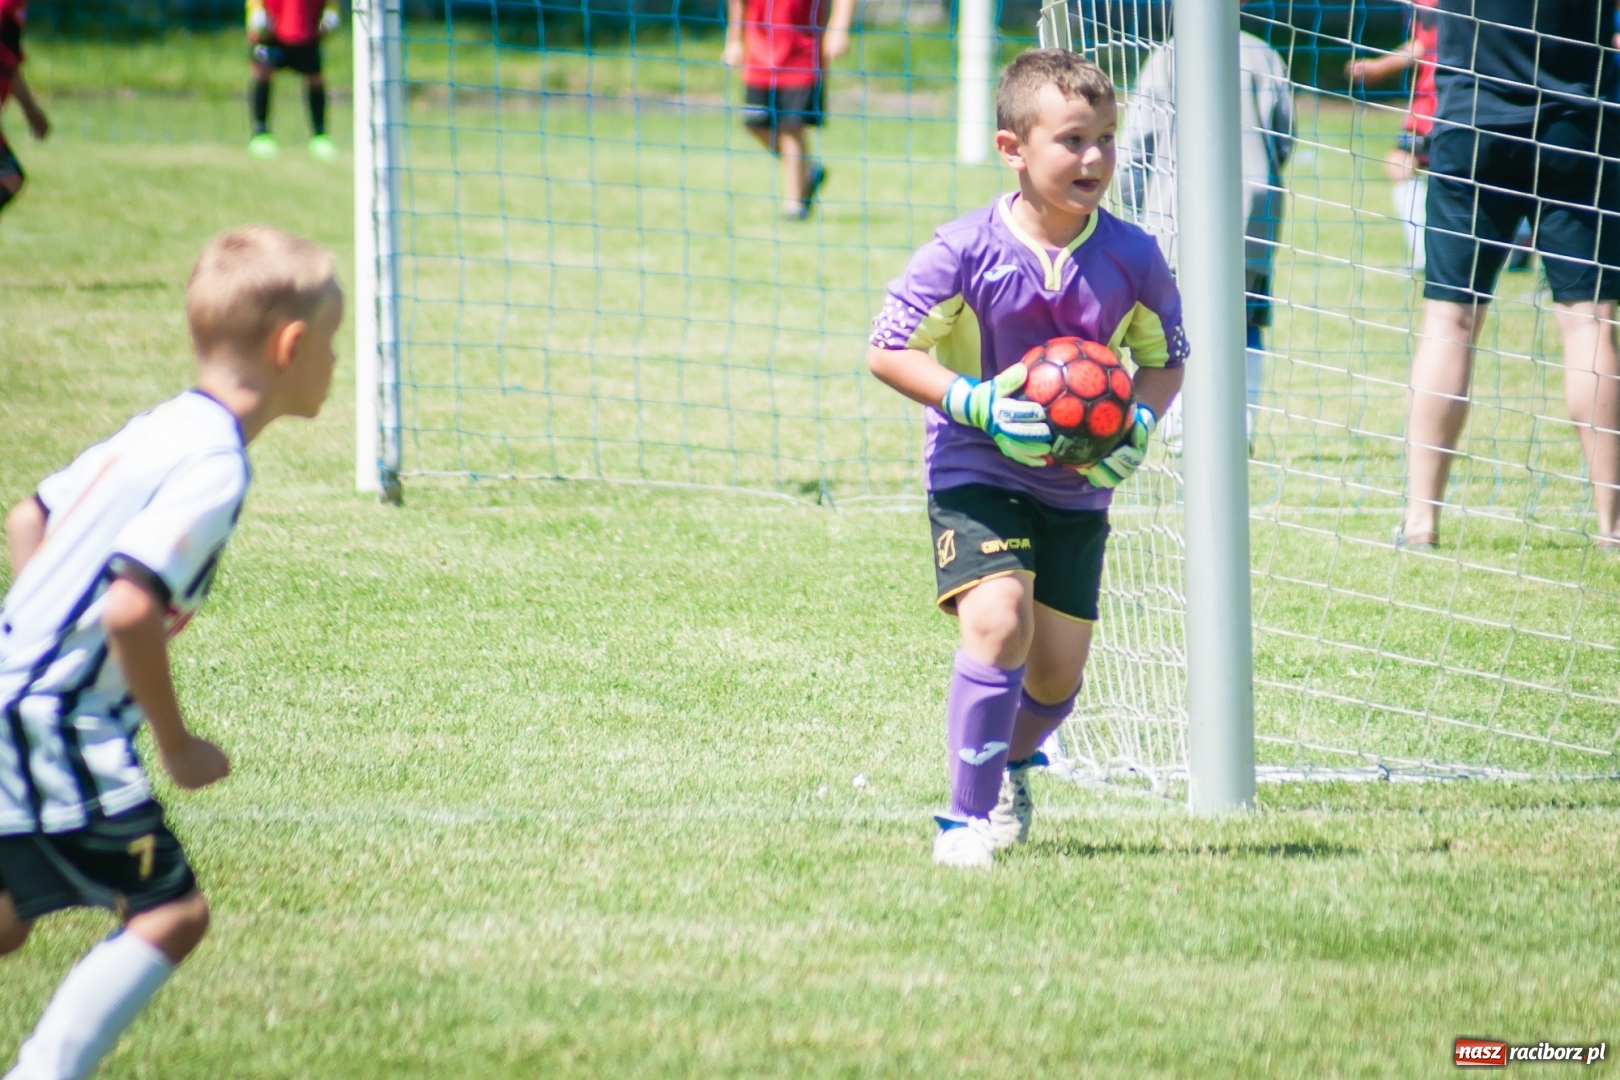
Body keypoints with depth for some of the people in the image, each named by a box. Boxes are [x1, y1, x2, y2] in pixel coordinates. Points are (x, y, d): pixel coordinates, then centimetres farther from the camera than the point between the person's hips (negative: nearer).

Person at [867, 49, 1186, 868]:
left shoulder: (1132, 260, -9)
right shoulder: (964, 252, -18)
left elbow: (1165, 360, 6)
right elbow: (887, 351, -11)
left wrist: (1140, 423, -14)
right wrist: (975, 403, -23)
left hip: (1078, 485, 4)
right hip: (975, 470, -4)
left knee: (1059, 666, 7)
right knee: (996, 618, -25)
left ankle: (1011, 766, 43)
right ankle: (968, 816, -14)